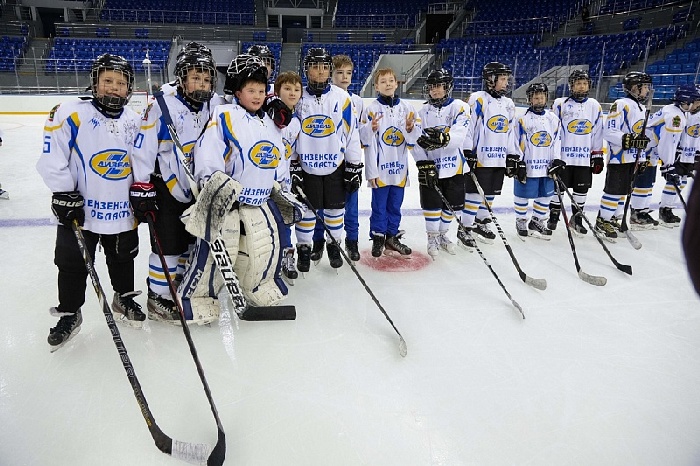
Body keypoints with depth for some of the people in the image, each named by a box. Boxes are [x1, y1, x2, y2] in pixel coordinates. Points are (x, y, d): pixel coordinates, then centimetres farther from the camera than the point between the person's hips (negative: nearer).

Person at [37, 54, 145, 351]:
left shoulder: (134, 121, 3)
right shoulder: (72, 115, -12)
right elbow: (52, 158, -11)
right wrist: (64, 193, -13)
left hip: (123, 210, 4)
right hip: (79, 211, -3)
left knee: (123, 259, 18)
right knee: (73, 265, 8)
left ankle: (124, 299, 40)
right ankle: (69, 314, 26)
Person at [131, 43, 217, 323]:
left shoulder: (212, 110, 3)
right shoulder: (162, 108, -15)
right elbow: (142, 150, -15)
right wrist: (142, 189, -17)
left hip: (198, 191, 6)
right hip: (167, 191, -6)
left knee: (191, 241, 17)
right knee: (168, 245, -2)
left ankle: (182, 285, 37)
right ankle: (159, 298, 14)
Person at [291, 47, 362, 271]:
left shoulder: (342, 97, -3)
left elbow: (351, 134, -1)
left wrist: (354, 167, -2)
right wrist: (293, 167, -2)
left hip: (335, 166, 0)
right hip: (306, 166, 0)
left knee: (335, 208, 11)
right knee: (306, 209, 8)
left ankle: (334, 245, 31)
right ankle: (304, 248, 25)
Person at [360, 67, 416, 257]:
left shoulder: (406, 108, 7)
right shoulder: (371, 109, -4)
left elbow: (413, 140, 8)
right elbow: (364, 139, -5)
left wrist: (410, 129, -12)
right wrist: (371, 128, -24)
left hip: (399, 167, 4)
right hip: (379, 166, -4)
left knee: (395, 204, 13)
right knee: (379, 205, 4)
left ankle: (392, 237, 26)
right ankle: (378, 238, 18)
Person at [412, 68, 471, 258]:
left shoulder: (459, 107, -4)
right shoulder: (422, 112, 3)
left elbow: (459, 134, -21)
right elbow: (417, 141, -5)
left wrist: (444, 137, -42)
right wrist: (424, 164, -18)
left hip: (453, 166, 0)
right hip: (430, 166, 0)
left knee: (451, 205, 12)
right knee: (432, 205, 1)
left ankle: (443, 234, 32)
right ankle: (432, 238, 18)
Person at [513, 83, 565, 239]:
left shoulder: (554, 119, 9)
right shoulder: (523, 120, -7)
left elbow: (557, 142, 12)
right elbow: (517, 143, -9)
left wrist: (557, 161, 4)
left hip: (547, 167, 5)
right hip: (527, 167, -5)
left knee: (545, 196, 11)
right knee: (523, 195, 5)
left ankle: (537, 221, 26)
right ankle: (521, 221, 22)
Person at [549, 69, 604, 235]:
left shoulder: (594, 106, 9)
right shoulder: (560, 104, -2)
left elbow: (597, 133, 10)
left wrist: (598, 156, 8)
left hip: (585, 158, 3)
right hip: (562, 156, -3)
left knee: (582, 189, 8)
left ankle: (577, 219, 20)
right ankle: (553, 216, 18)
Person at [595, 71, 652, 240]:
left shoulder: (642, 108, 17)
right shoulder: (621, 105, -13)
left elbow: (640, 135, 23)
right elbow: (608, 132, -20)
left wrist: (642, 159, 20)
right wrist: (629, 139, -28)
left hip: (632, 158, 9)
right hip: (618, 157, -9)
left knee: (623, 191, 13)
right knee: (613, 191, -6)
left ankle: (611, 217, 25)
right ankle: (602, 222, 3)